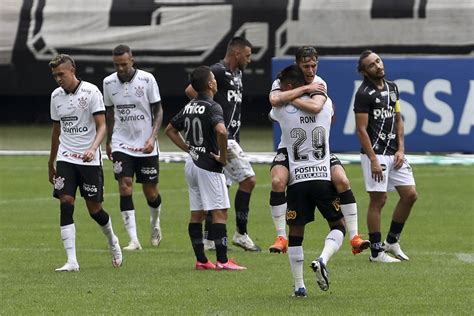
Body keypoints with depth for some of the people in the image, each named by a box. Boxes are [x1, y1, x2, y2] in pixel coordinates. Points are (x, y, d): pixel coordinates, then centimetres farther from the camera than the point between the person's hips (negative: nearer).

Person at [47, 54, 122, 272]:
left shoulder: (90, 92, -8)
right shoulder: (56, 96, 8)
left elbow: (101, 126, -12)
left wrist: (93, 148, -30)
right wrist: (51, 163, 23)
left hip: (89, 159, -4)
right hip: (66, 158, 4)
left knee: (94, 208, 1)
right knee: (66, 203, -12)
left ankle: (112, 241, 33)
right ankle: (71, 260, -13)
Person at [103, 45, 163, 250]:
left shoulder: (147, 80, -8)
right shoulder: (109, 83, 1)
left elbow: (158, 110, -3)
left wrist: (152, 137, -14)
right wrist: (109, 141, 18)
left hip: (146, 146, -1)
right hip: (121, 145, 1)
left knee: (150, 192, 5)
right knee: (125, 187, -13)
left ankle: (155, 225, 37)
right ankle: (133, 240, -14)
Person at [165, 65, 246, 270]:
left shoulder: (189, 106, 10)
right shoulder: (212, 107, -14)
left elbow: (170, 130, 22)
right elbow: (221, 131, -32)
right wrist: (223, 157, -18)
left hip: (192, 163, 8)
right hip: (208, 166, -8)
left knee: (197, 214, 9)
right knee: (220, 212, -7)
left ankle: (201, 260, 11)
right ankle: (222, 261, -12)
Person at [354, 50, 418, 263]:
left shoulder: (392, 88, 12)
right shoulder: (364, 93, -10)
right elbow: (361, 129, -12)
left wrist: (401, 149, 5)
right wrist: (373, 161, -17)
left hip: (394, 152, 7)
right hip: (375, 153, -7)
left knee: (410, 194, 5)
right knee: (378, 199, -6)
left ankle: (392, 241, 19)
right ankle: (376, 251, 1)